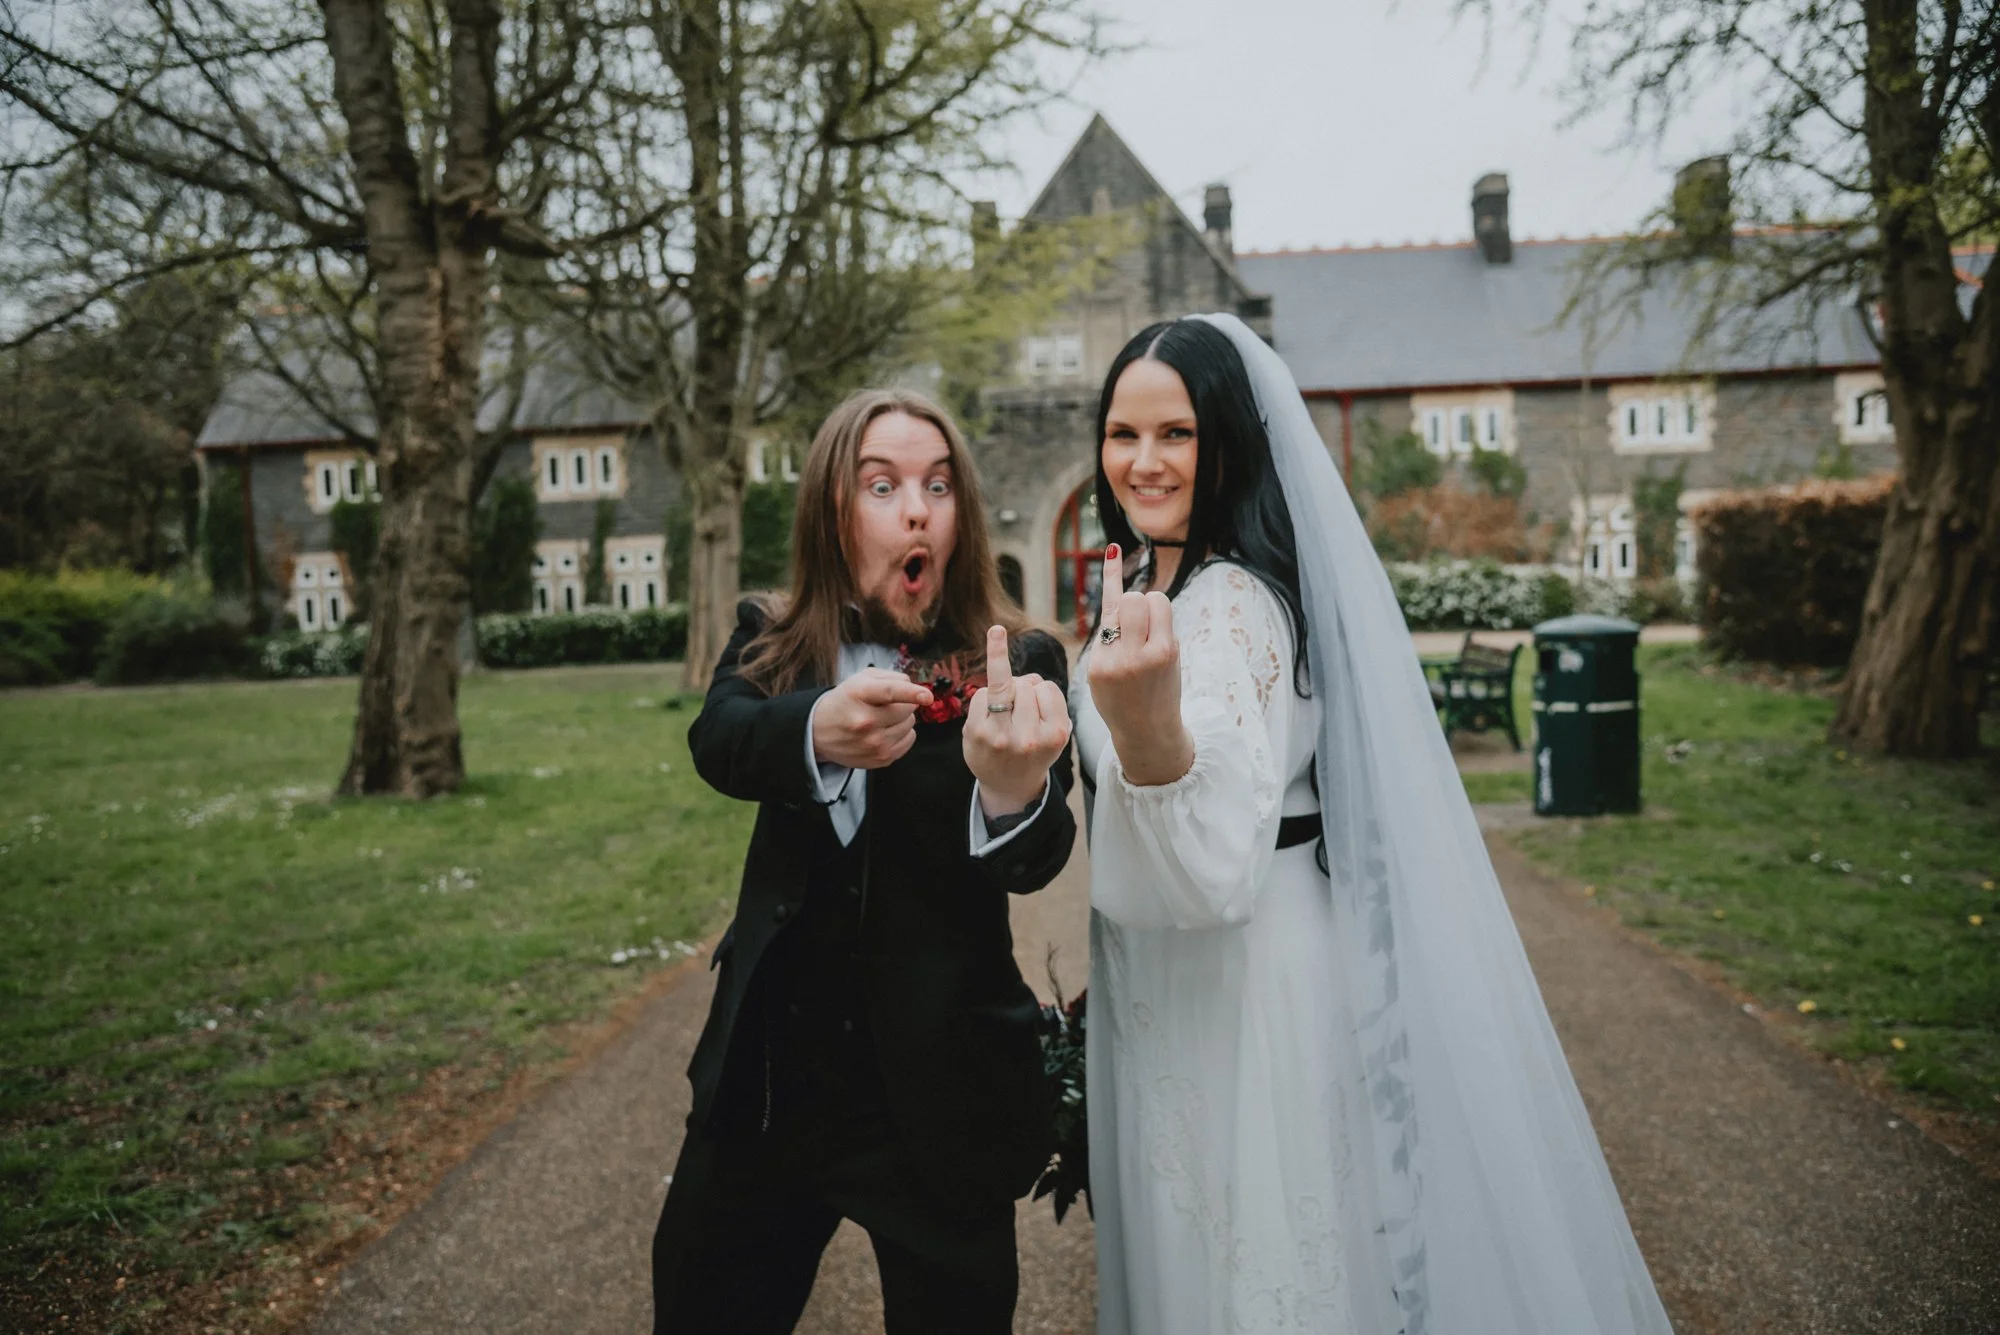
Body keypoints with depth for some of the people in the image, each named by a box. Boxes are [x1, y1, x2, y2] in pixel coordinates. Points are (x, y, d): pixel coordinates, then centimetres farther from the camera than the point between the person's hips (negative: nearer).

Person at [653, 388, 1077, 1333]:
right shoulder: (770, 642, 1)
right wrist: (816, 730, -43)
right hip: (766, 1073, 3)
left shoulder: (1013, 668, -9)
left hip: (939, 1084, -3)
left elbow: (1031, 865, -22)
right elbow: (717, 740, -20)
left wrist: (1015, 788, -46)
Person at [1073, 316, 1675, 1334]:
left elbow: (1216, 867, -40)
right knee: (1183, 1242, 24)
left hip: (1240, 993, -9)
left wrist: (1146, 719, -55)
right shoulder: (1149, 582, 7)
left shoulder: (1233, 604, -23)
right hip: (1164, 991, 9)